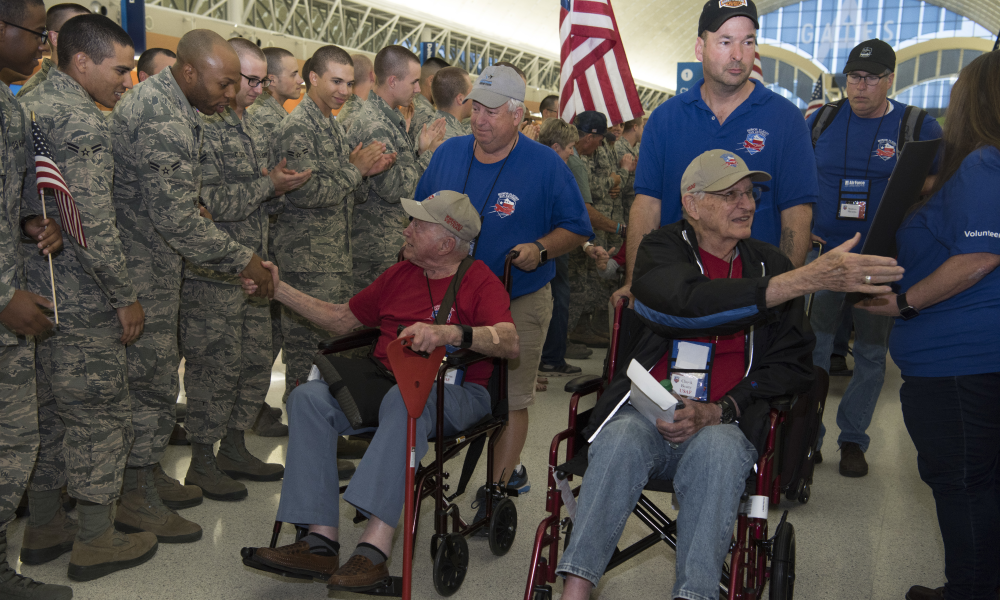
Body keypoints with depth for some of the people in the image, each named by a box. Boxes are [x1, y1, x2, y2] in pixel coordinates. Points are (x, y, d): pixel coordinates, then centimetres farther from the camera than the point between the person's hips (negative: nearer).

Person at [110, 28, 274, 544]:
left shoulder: (157, 98, 11)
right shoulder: (163, 123, -24)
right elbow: (175, 217, -26)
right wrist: (241, 260, -17)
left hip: (154, 262, 11)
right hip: (142, 269, -11)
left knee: (159, 369, 18)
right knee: (150, 378, -3)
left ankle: (147, 472, 32)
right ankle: (136, 499, 8)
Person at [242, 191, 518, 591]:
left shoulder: (479, 281, 0)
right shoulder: (399, 275, 19)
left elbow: (509, 343, -19)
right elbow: (342, 320, 26)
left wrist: (450, 334, -36)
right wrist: (280, 290, 22)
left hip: (454, 394, -6)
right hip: (384, 382, 6)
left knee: (405, 399, -40)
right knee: (309, 396, -19)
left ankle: (376, 546, -45)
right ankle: (321, 540, -26)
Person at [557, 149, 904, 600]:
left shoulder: (770, 264, 13)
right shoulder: (662, 250, 5)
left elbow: (793, 364, 8)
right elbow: (691, 303, -20)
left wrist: (718, 411, -10)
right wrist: (807, 279, -27)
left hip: (724, 424, 1)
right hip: (646, 410, -1)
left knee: (719, 448, -33)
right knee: (622, 438, -32)